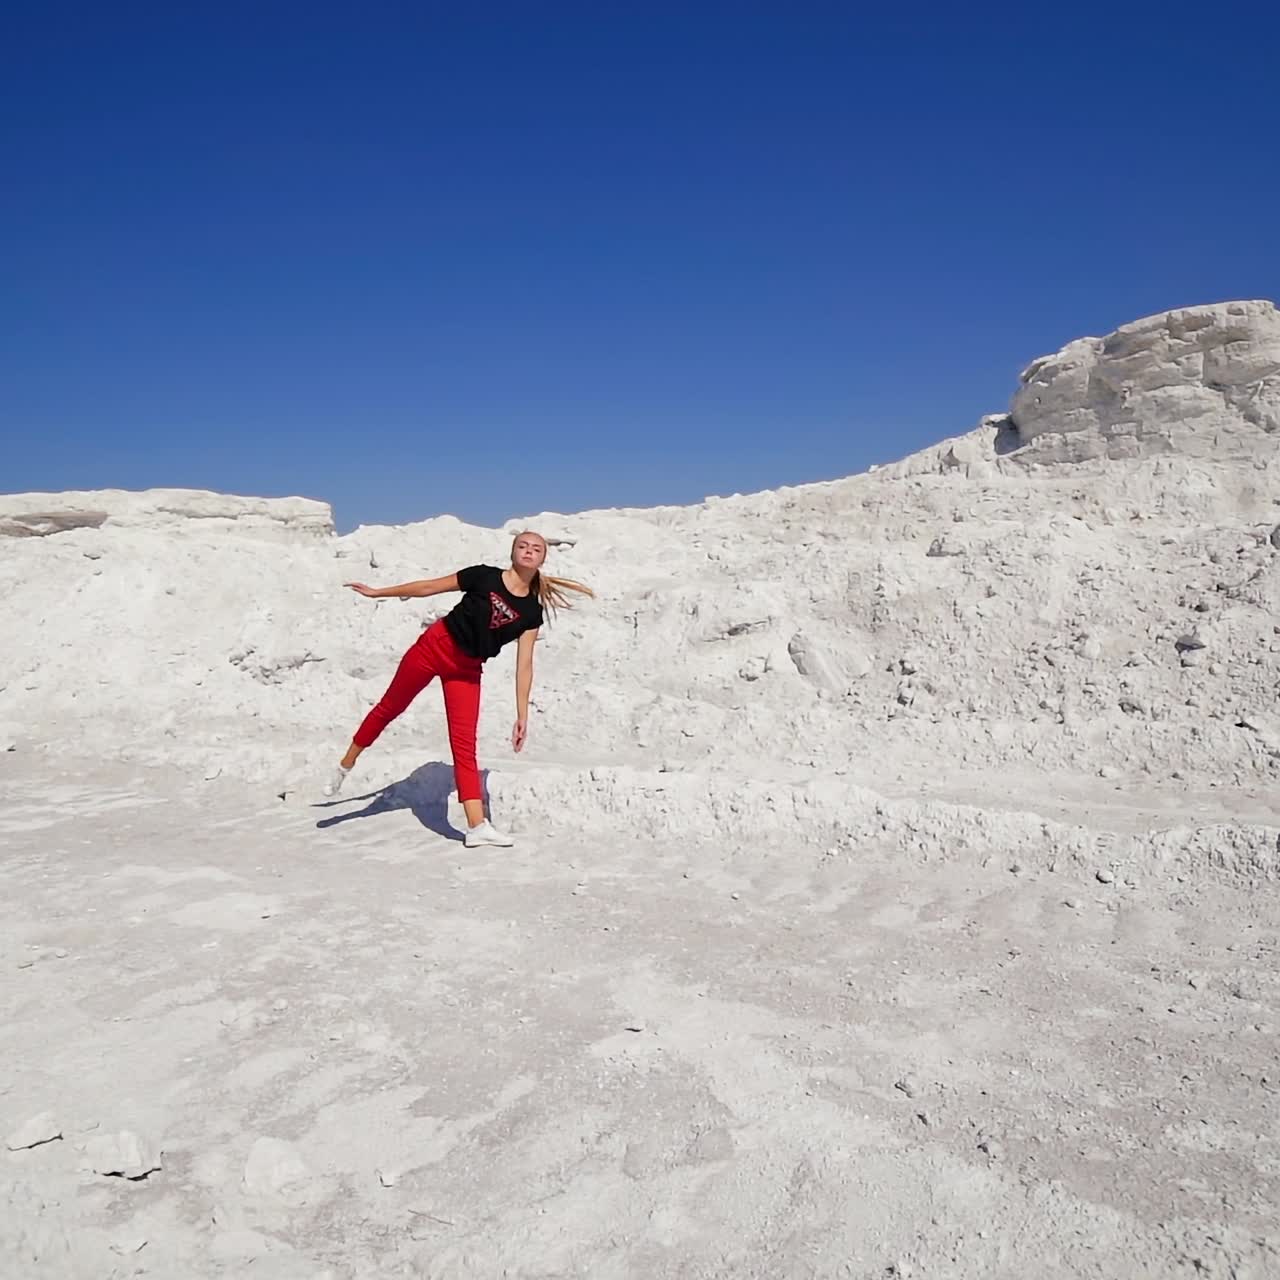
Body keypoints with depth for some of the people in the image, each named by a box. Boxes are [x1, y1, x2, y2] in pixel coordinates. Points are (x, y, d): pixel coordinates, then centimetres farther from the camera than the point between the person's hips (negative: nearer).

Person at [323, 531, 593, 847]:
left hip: (468, 670, 1)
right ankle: (344, 767, 35)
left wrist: (522, 716, -9)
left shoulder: (532, 611, -6)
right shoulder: (485, 576, -11)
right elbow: (430, 587, -3)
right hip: (434, 646, -1)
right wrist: (378, 592, 2)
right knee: (388, 708, 13)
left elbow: (524, 665, -6)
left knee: (464, 744, -5)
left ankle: (477, 826, -7)